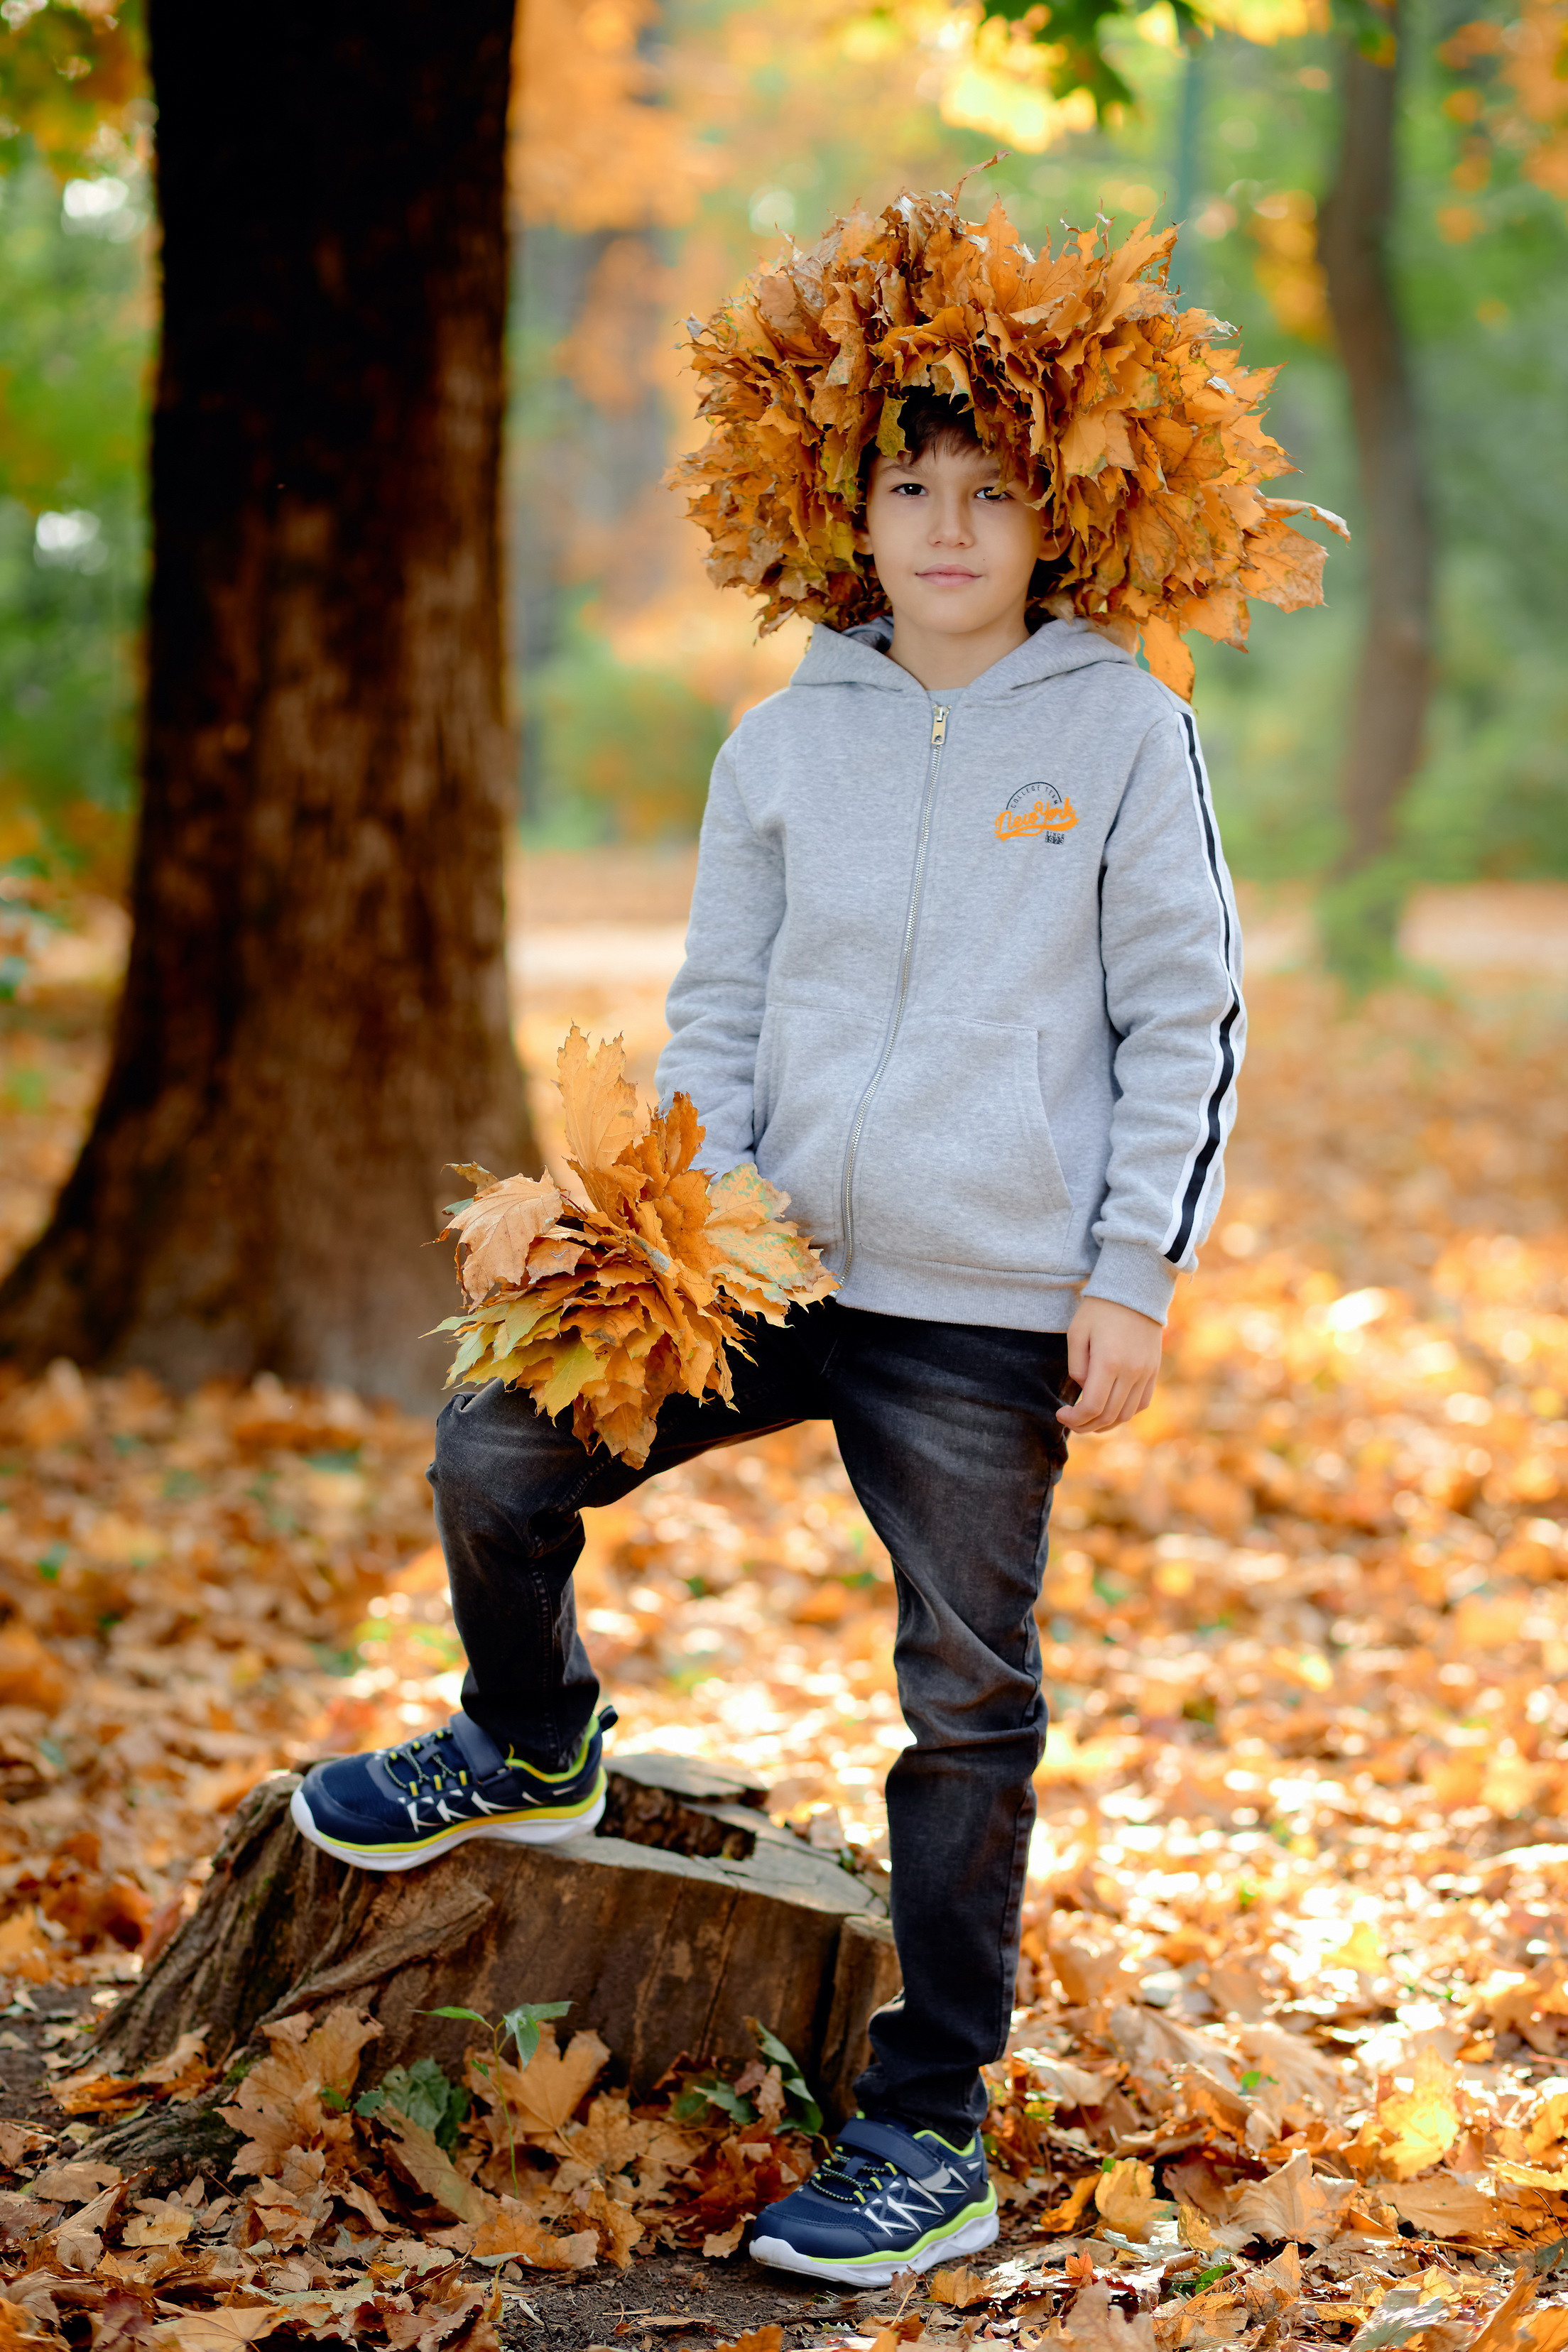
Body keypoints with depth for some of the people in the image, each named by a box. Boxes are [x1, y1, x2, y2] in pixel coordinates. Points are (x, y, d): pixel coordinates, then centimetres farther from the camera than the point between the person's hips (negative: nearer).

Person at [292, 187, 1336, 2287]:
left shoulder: (1124, 733, -1)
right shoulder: (783, 744, 8)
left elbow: (1187, 1020, -1)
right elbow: (719, 1010, 13)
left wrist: (1133, 1277, -7)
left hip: (994, 1305, -4)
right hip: (781, 1261, 4)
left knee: (969, 1703, 1)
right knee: (497, 1448, -4)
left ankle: (928, 2133, 11)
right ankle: (534, 1748, 26)